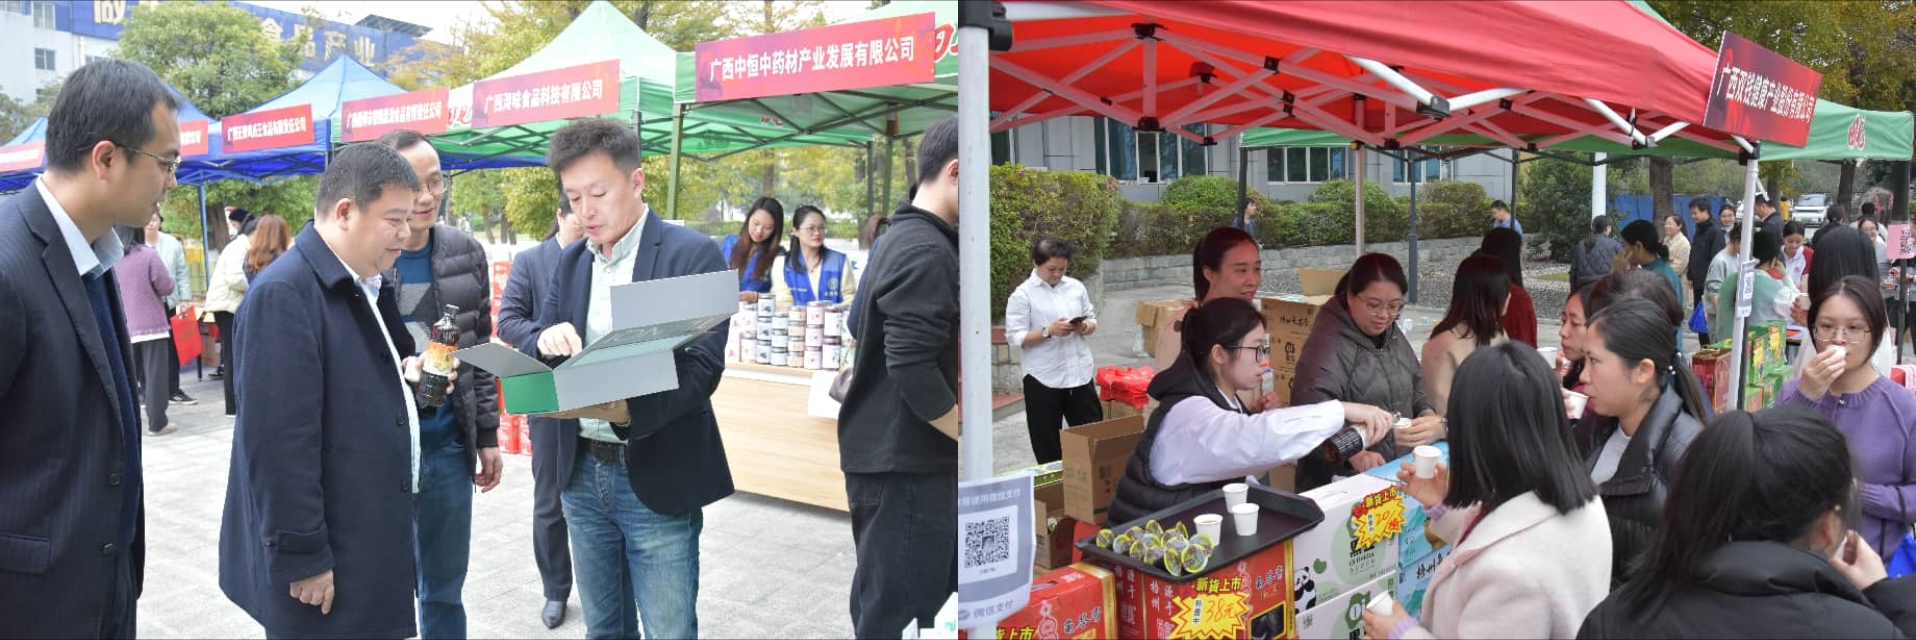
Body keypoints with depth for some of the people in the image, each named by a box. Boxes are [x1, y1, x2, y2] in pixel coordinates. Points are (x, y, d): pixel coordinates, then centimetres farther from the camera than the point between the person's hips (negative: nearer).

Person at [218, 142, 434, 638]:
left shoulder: (366, 286, 10)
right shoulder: (285, 294, -19)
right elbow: (279, 443, -22)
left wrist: (404, 381, 4)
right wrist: (303, 558, -21)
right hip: (324, 563, -9)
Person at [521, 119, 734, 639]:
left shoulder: (693, 254, -10)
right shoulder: (571, 261, 9)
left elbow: (703, 366, -18)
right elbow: (531, 355, 7)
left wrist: (626, 409, -34)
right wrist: (547, 342, -17)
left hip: (657, 479, -5)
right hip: (583, 475, 6)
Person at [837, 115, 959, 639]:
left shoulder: (900, 238, 13)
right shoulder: (928, 251, -19)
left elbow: (865, 325, 22)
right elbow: (914, 370, -25)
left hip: (887, 450, 10)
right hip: (906, 462, -10)